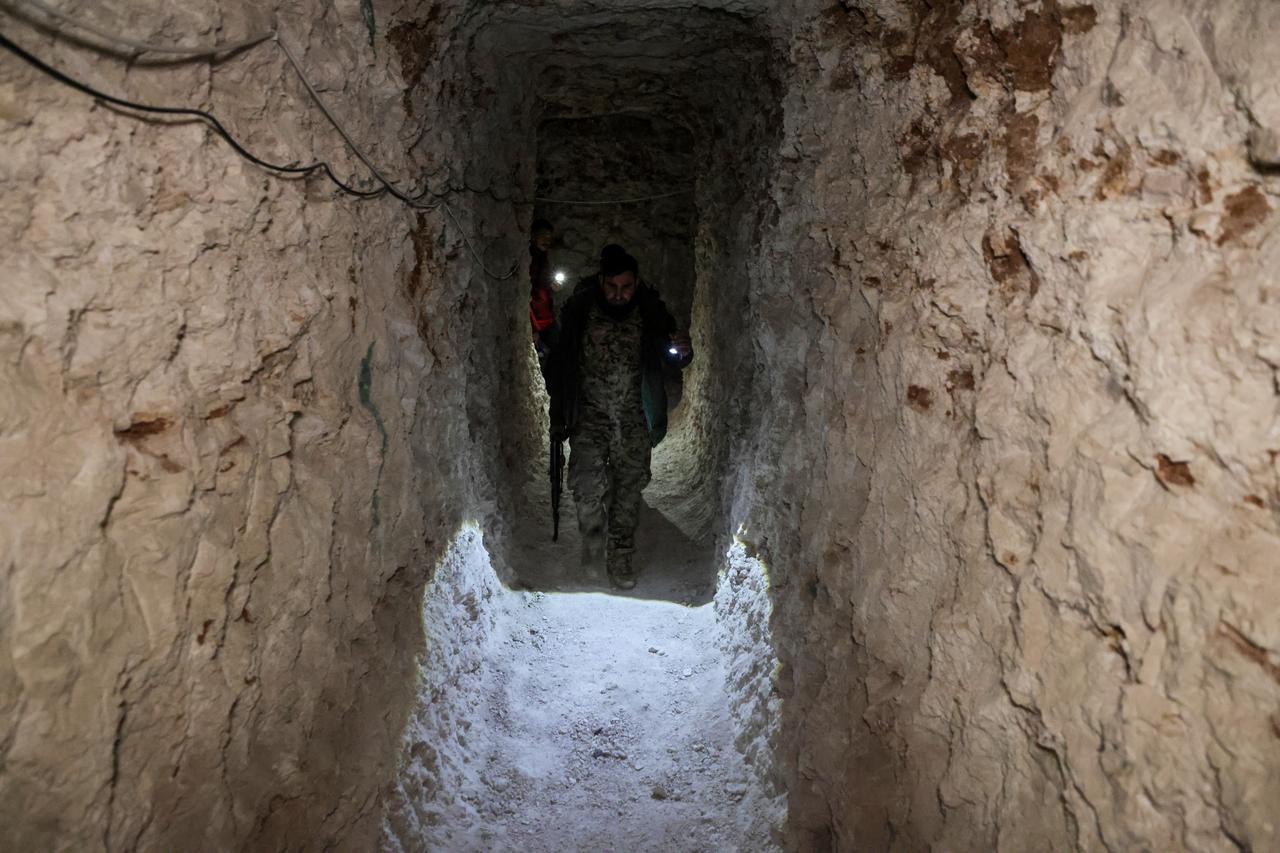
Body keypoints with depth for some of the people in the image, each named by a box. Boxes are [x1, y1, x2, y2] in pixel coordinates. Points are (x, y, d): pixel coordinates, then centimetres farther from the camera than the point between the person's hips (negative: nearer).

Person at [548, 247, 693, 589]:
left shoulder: (651, 313, -5)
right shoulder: (579, 310, -7)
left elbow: (673, 359, 3)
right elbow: (560, 363, 2)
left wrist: (683, 351, -22)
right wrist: (558, 417, 2)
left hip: (633, 417, 1)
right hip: (589, 414, -1)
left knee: (629, 487, 7)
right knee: (588, 484, -16)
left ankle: (619, 557, 24)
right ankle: (594, 530, 15)